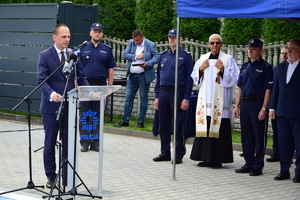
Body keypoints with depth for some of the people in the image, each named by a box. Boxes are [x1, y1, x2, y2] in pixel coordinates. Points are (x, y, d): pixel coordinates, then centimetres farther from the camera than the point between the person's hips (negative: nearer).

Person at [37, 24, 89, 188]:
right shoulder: (45, 56, -4)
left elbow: (81, 78, 9)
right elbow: (42, 80, -13)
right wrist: (51, 93, -32)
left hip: (70, 106, 3)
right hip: (52, 106, -3)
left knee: (69, 143, 7)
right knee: (50, 143, 6)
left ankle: (67, 175, 15)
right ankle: (51, 176, 15)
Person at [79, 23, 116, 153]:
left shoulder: (107, 50, 9)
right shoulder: (83, 48, 6)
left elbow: (110, 70, 9)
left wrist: (110, 86, 1)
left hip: (100, 85, 1)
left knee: (98, 115, 5)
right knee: (84, 115, 1)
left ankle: (95, 142, 10)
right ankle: (84, 142, 6)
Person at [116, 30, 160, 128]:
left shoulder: (150, 45, -5)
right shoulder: (131, 42, 8)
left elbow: (157, 56, -9)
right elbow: (125, 54, 3)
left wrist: (147, 64, -24)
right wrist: (136, 57, -12)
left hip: (144, 75, -4)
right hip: (132, 75, 4)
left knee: (143, 98, 2)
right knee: (128, 97, 5)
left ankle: (141, 121, 8)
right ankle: (125, 120, 10)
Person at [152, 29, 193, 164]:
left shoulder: (185, 56, -1)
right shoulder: (163, 56, 13)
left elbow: (189, 78, -5)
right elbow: (158, 76, 16)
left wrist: (186, 98, -12)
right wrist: (157, 96, 10)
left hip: (177, 93, -5)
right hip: (163, 93, 5)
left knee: (178, 126, -2)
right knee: (163, 125, 9)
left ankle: (178, 155, 6)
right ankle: (165, 153, 19)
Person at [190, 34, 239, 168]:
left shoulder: (228, 59, 2)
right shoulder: (203, 58, 15)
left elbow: (234, 78, -3)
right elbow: (194, 77, 19)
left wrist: (223, 70, -15)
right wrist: (200, 69, 1)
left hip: (219, 101, -4)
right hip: (205, 100, 4)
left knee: (218, 130, -7)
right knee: (204, 128, 3)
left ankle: (217, 159, -2)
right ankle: (206, 158, 10)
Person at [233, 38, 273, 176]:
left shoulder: (265, 67, -5)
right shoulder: (245, 67, 14)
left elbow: (268, 89, -9)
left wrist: (264, 109, -16)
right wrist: (237, 106, 11)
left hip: (258, 103, -6)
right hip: (244, 103, 6)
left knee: (259, 136, -1)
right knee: (246, 135, 10)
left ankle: (258, 166, 5)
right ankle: (249, 163, 19)